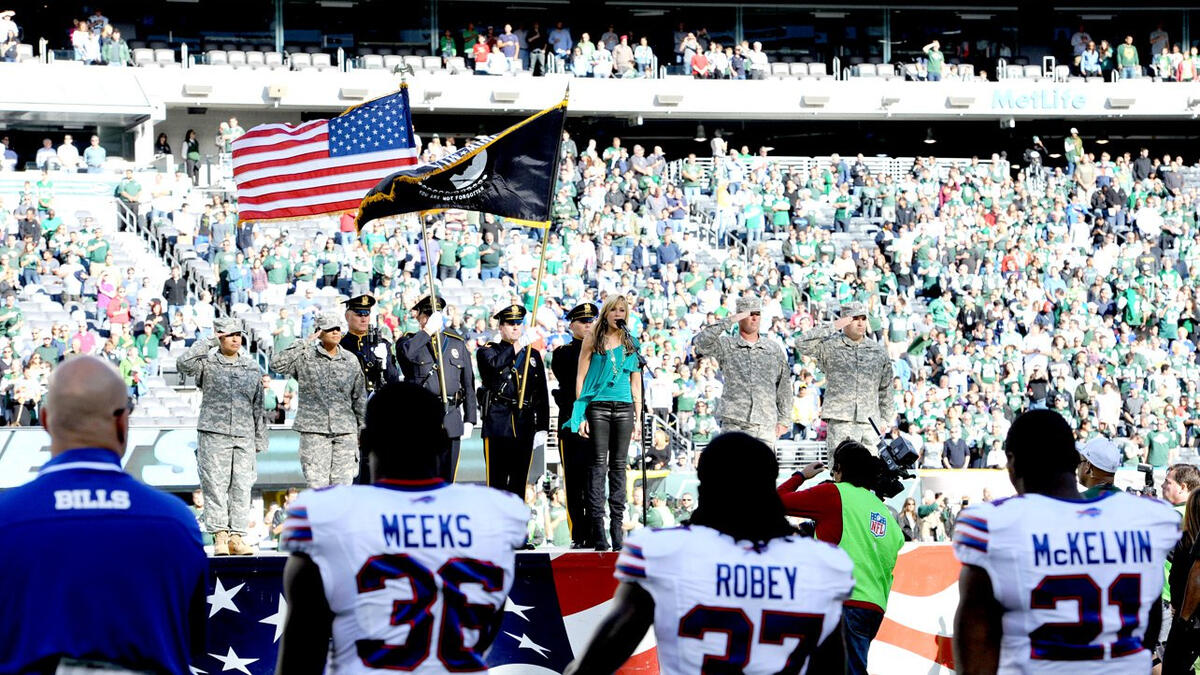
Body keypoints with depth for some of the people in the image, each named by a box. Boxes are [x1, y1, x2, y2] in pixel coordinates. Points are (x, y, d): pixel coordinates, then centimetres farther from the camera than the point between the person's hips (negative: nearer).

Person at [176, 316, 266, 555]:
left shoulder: (252, 367, 14)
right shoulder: (207, 363, 4)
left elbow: (258, 406, 16)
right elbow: (183, 364, -18)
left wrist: (260, 441, 12)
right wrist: (208, 343, -10)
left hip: (244, 437, 3)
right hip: (213, 435, -3)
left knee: (242, 487, 1)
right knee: (215, 486, -5)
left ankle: (236, 537, 4)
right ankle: (219, 536, -2)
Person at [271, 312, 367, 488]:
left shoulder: (351, 361, 11)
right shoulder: (305, 357, 2)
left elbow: (359, 397, 16)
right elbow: (276, 364, -13)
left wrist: (362, 428, 16)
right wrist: (304, 343, -9)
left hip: (345, 432, 3)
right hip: (314, 429, -2)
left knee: (342, 481, 0)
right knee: (317, 482, -5)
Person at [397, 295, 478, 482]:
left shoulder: (458, 343, 15)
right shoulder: (410, 341, 5)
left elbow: (468, 384, 15)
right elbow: (405, 354, -22)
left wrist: (470, 420, 9)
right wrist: (428, 331, -17)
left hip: (451, 418, 3)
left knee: (447, 476, 6)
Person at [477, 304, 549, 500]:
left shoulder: (533, 355, 17)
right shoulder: (487, 351, 7)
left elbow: (542, 394, 14)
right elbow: (496, 364, -20)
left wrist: (542, 428, 7)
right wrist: (519, 345, -22)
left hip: (525, 425, 3)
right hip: (498, 423, -3)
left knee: (519, 479, 6)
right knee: (497, 479, -5)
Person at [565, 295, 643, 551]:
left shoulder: (631, 342, 14)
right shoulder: (593, 339, 6)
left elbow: (636, 383, 16)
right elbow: (581, 377, 2)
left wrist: (638, 418, 10)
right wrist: (581, 415, -6)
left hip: (624, 408, 3)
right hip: (598, 407, -3)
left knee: (619, 466, 3)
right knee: (598, 465, -6)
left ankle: (617, 526, 4)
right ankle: (598, 531, -8)